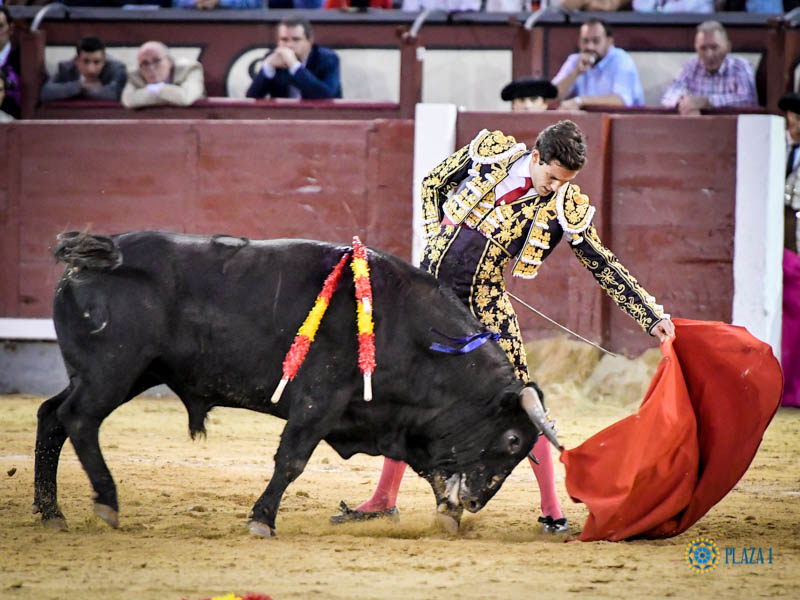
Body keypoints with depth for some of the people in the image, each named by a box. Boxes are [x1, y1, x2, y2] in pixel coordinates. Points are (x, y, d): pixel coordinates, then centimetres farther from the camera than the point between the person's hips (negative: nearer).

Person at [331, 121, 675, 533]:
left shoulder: (565, 208, -11)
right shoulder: (490, 153, -7)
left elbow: (605, 267, -6)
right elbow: (432, 185, 8)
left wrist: (652, 316, -11)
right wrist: (438, 239, -1)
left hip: (484, 302, -2)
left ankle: (551, 508, -3)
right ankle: (384, 499, 20)